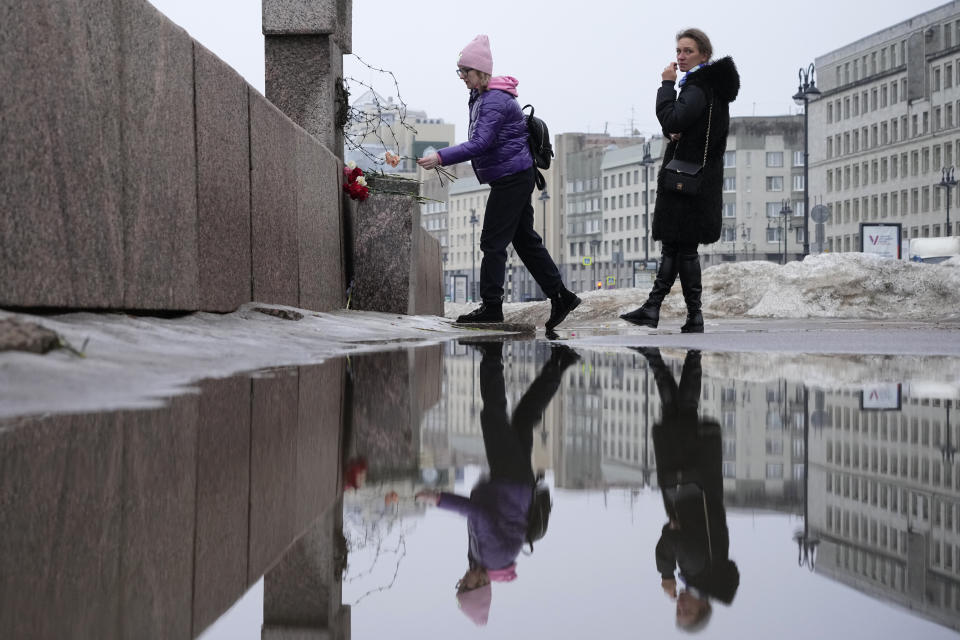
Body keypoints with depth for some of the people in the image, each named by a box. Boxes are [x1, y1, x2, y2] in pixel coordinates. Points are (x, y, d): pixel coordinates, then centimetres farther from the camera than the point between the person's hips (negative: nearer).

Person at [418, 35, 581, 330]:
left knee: (493, 242, -7)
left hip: (512, 177, -10)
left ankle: (491, 306, -2)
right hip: (516, 177, 10)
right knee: (525, 239, 13)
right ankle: (561, 297, 16)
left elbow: (480, 143, -30)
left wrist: (441, 157, -34)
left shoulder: (495, 101, -19)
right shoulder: (480, 96, 12)